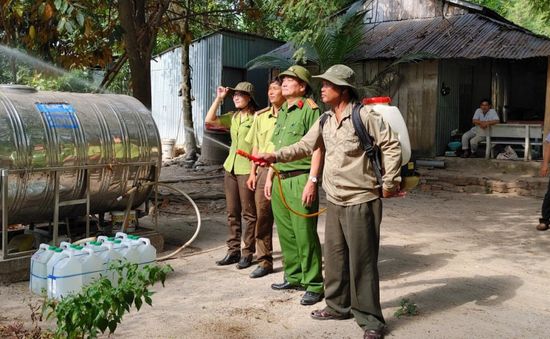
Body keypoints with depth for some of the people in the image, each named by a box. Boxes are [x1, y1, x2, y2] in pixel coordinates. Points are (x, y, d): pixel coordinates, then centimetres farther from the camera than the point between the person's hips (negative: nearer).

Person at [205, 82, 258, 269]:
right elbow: (209, 120, 5)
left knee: (248, 213, 1)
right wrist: (219, 98, 2)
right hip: (231, 168, 7)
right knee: (232, 213, 11)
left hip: (247, 169, -7)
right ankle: (233, 250, 20)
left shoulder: (256, 118, -8)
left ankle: (248, 253, 9)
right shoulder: (232, 117, 12)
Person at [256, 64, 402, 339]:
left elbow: (392, 146, -11)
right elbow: (304, 146, 10)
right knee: (334, 256, 16)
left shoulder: (365, 116, -13)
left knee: (362, 261, -2)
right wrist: (276, 156, -3)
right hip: (335, 202, 8)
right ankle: (337, 306, 33)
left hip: (361, 201, -8)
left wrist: (389, 183, -10)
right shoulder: (325, 121, 11)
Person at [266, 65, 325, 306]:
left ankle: (314, 284, 4)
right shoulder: (282, 113, 19)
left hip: (300, 179, -8)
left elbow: (317, 149, -13)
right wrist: (269, 178, 20)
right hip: (280, 180, 9)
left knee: (305, 234, -6)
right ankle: (293, 277, 25)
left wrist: (312, 181, -19)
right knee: (285, 233, 12)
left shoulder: (310, 110, -7)